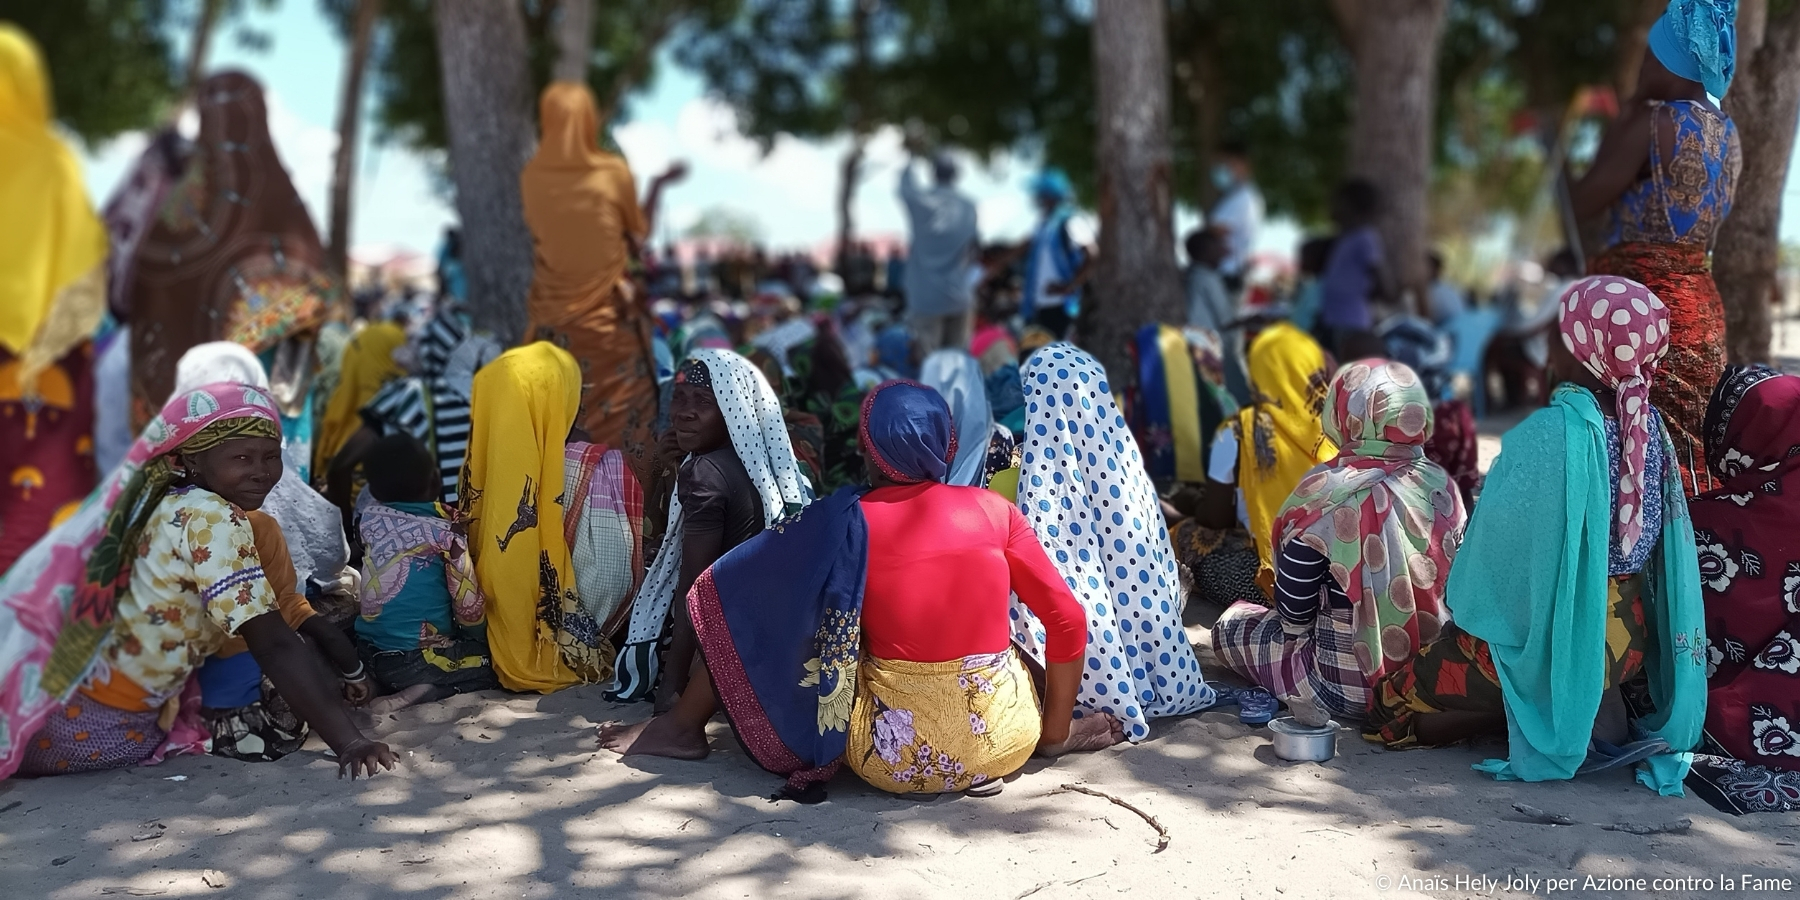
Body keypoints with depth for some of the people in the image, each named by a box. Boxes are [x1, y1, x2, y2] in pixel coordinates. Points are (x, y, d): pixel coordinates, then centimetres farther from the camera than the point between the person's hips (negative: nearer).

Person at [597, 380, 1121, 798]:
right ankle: (1061, 732, 25)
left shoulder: (848, 520, -9)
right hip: (1004, 743, 3)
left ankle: (684, 728, 27)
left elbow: (721, 586, -3)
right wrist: (1054, 729, 10)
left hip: (896, 756, -2)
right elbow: (1068, 621, -2)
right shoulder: (994, 509, -3)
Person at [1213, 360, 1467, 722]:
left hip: (1348, 687, -6)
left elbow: (1294, 611, -14)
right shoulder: (1441, 486, -6)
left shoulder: (1325, 492, -21)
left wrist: (1296, 626, 9)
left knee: (1230, 624, 13)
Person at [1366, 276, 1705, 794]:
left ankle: (1537, 712, -4)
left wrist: (1464, 611, 3)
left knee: (1387, 707, 9)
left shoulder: (1547, 434, -24)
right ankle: (1597, 707, 9)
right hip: (1628, 639, 7)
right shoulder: (1649, 427, -4)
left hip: (1545, 639, -6)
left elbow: (1498, 551, -15)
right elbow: (1665, 547, 5)